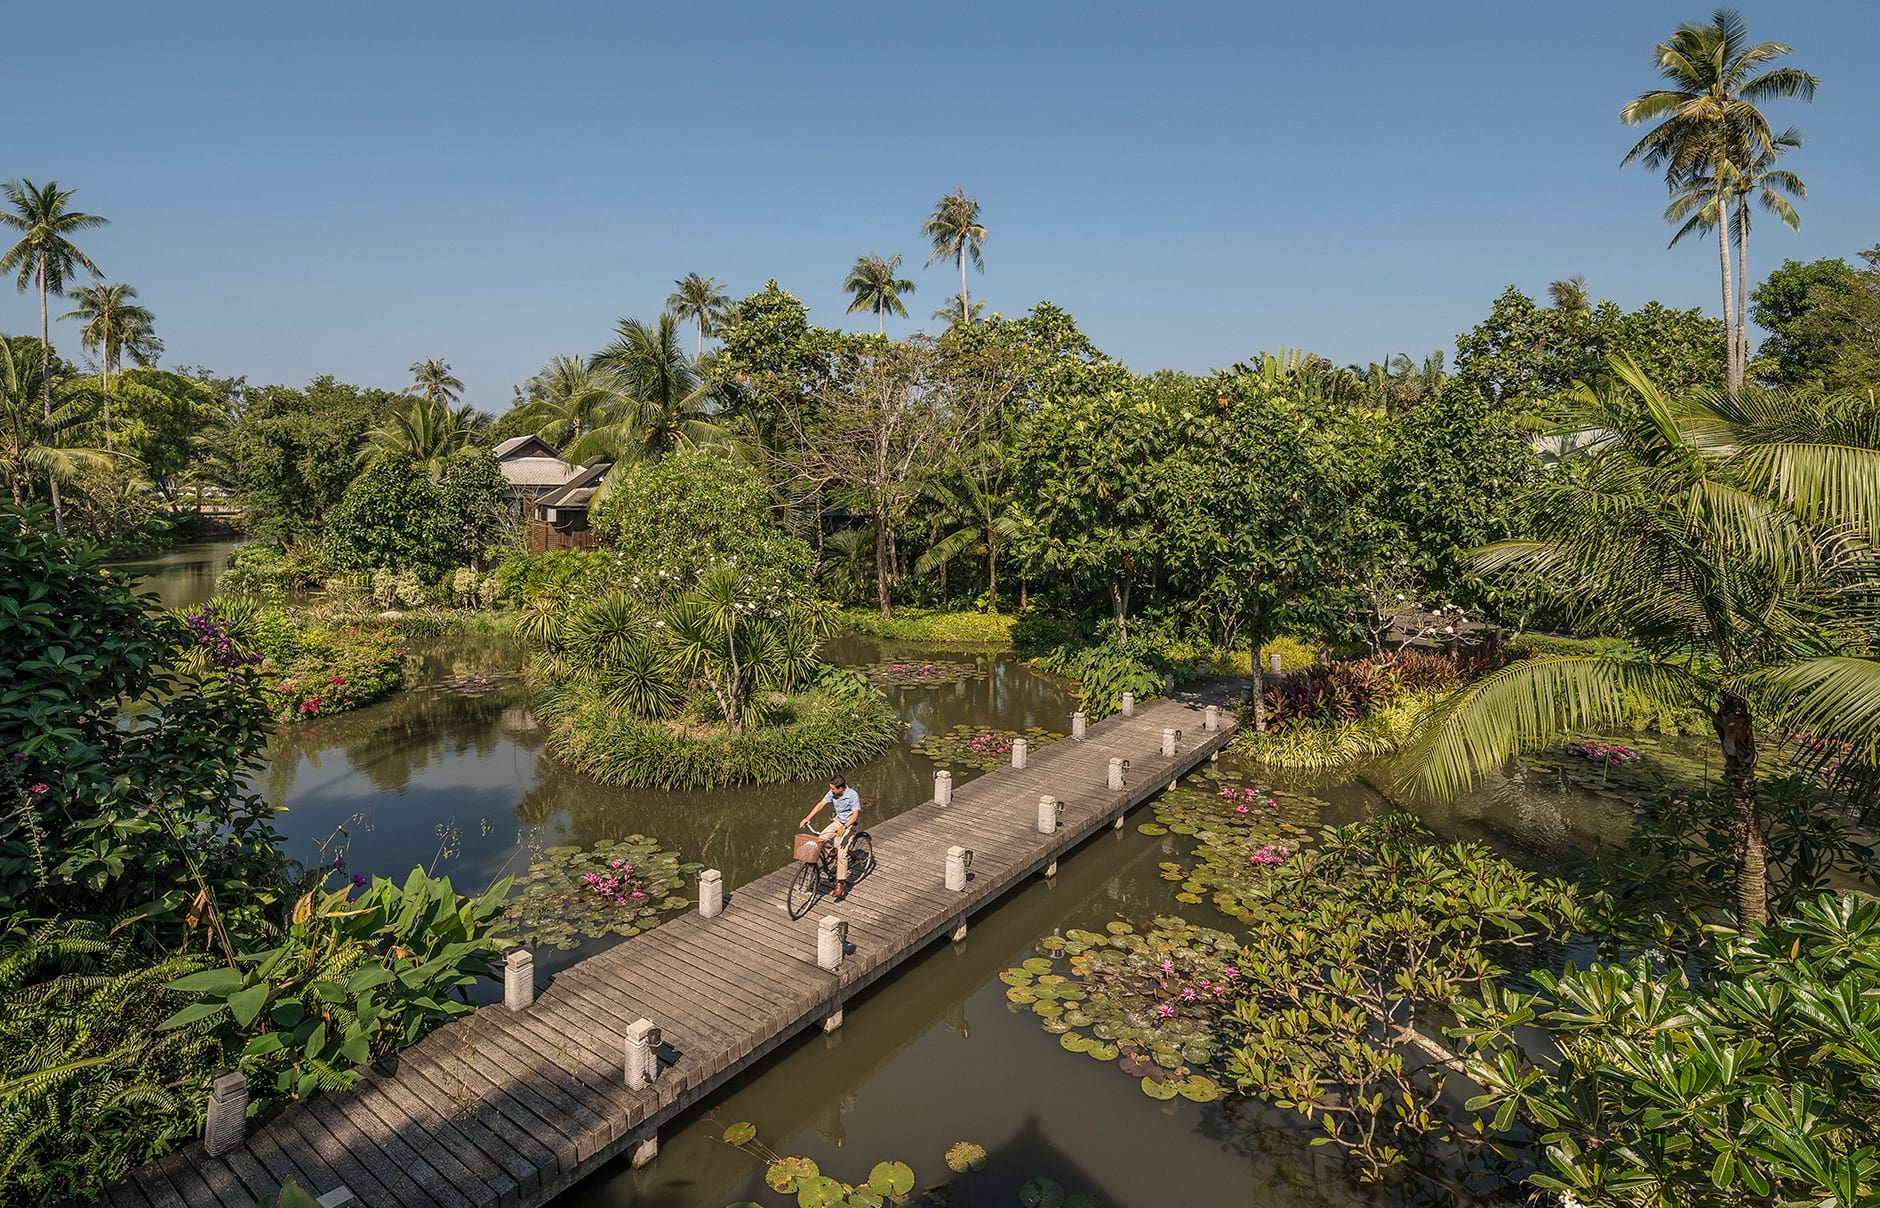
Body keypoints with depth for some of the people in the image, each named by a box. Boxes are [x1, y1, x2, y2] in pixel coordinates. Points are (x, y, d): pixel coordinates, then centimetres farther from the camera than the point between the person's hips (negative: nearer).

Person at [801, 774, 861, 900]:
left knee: (842, 854, -16)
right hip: (837, 822, 6)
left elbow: (855, 814, -26)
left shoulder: (853, 795, -25)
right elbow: (821, 804, -8)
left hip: (849, 825, -6)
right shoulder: (832, 793, -8)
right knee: (819, 839, -13)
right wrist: (808, 818, -18)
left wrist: (844, 827, -38)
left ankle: (841, 883, -6)